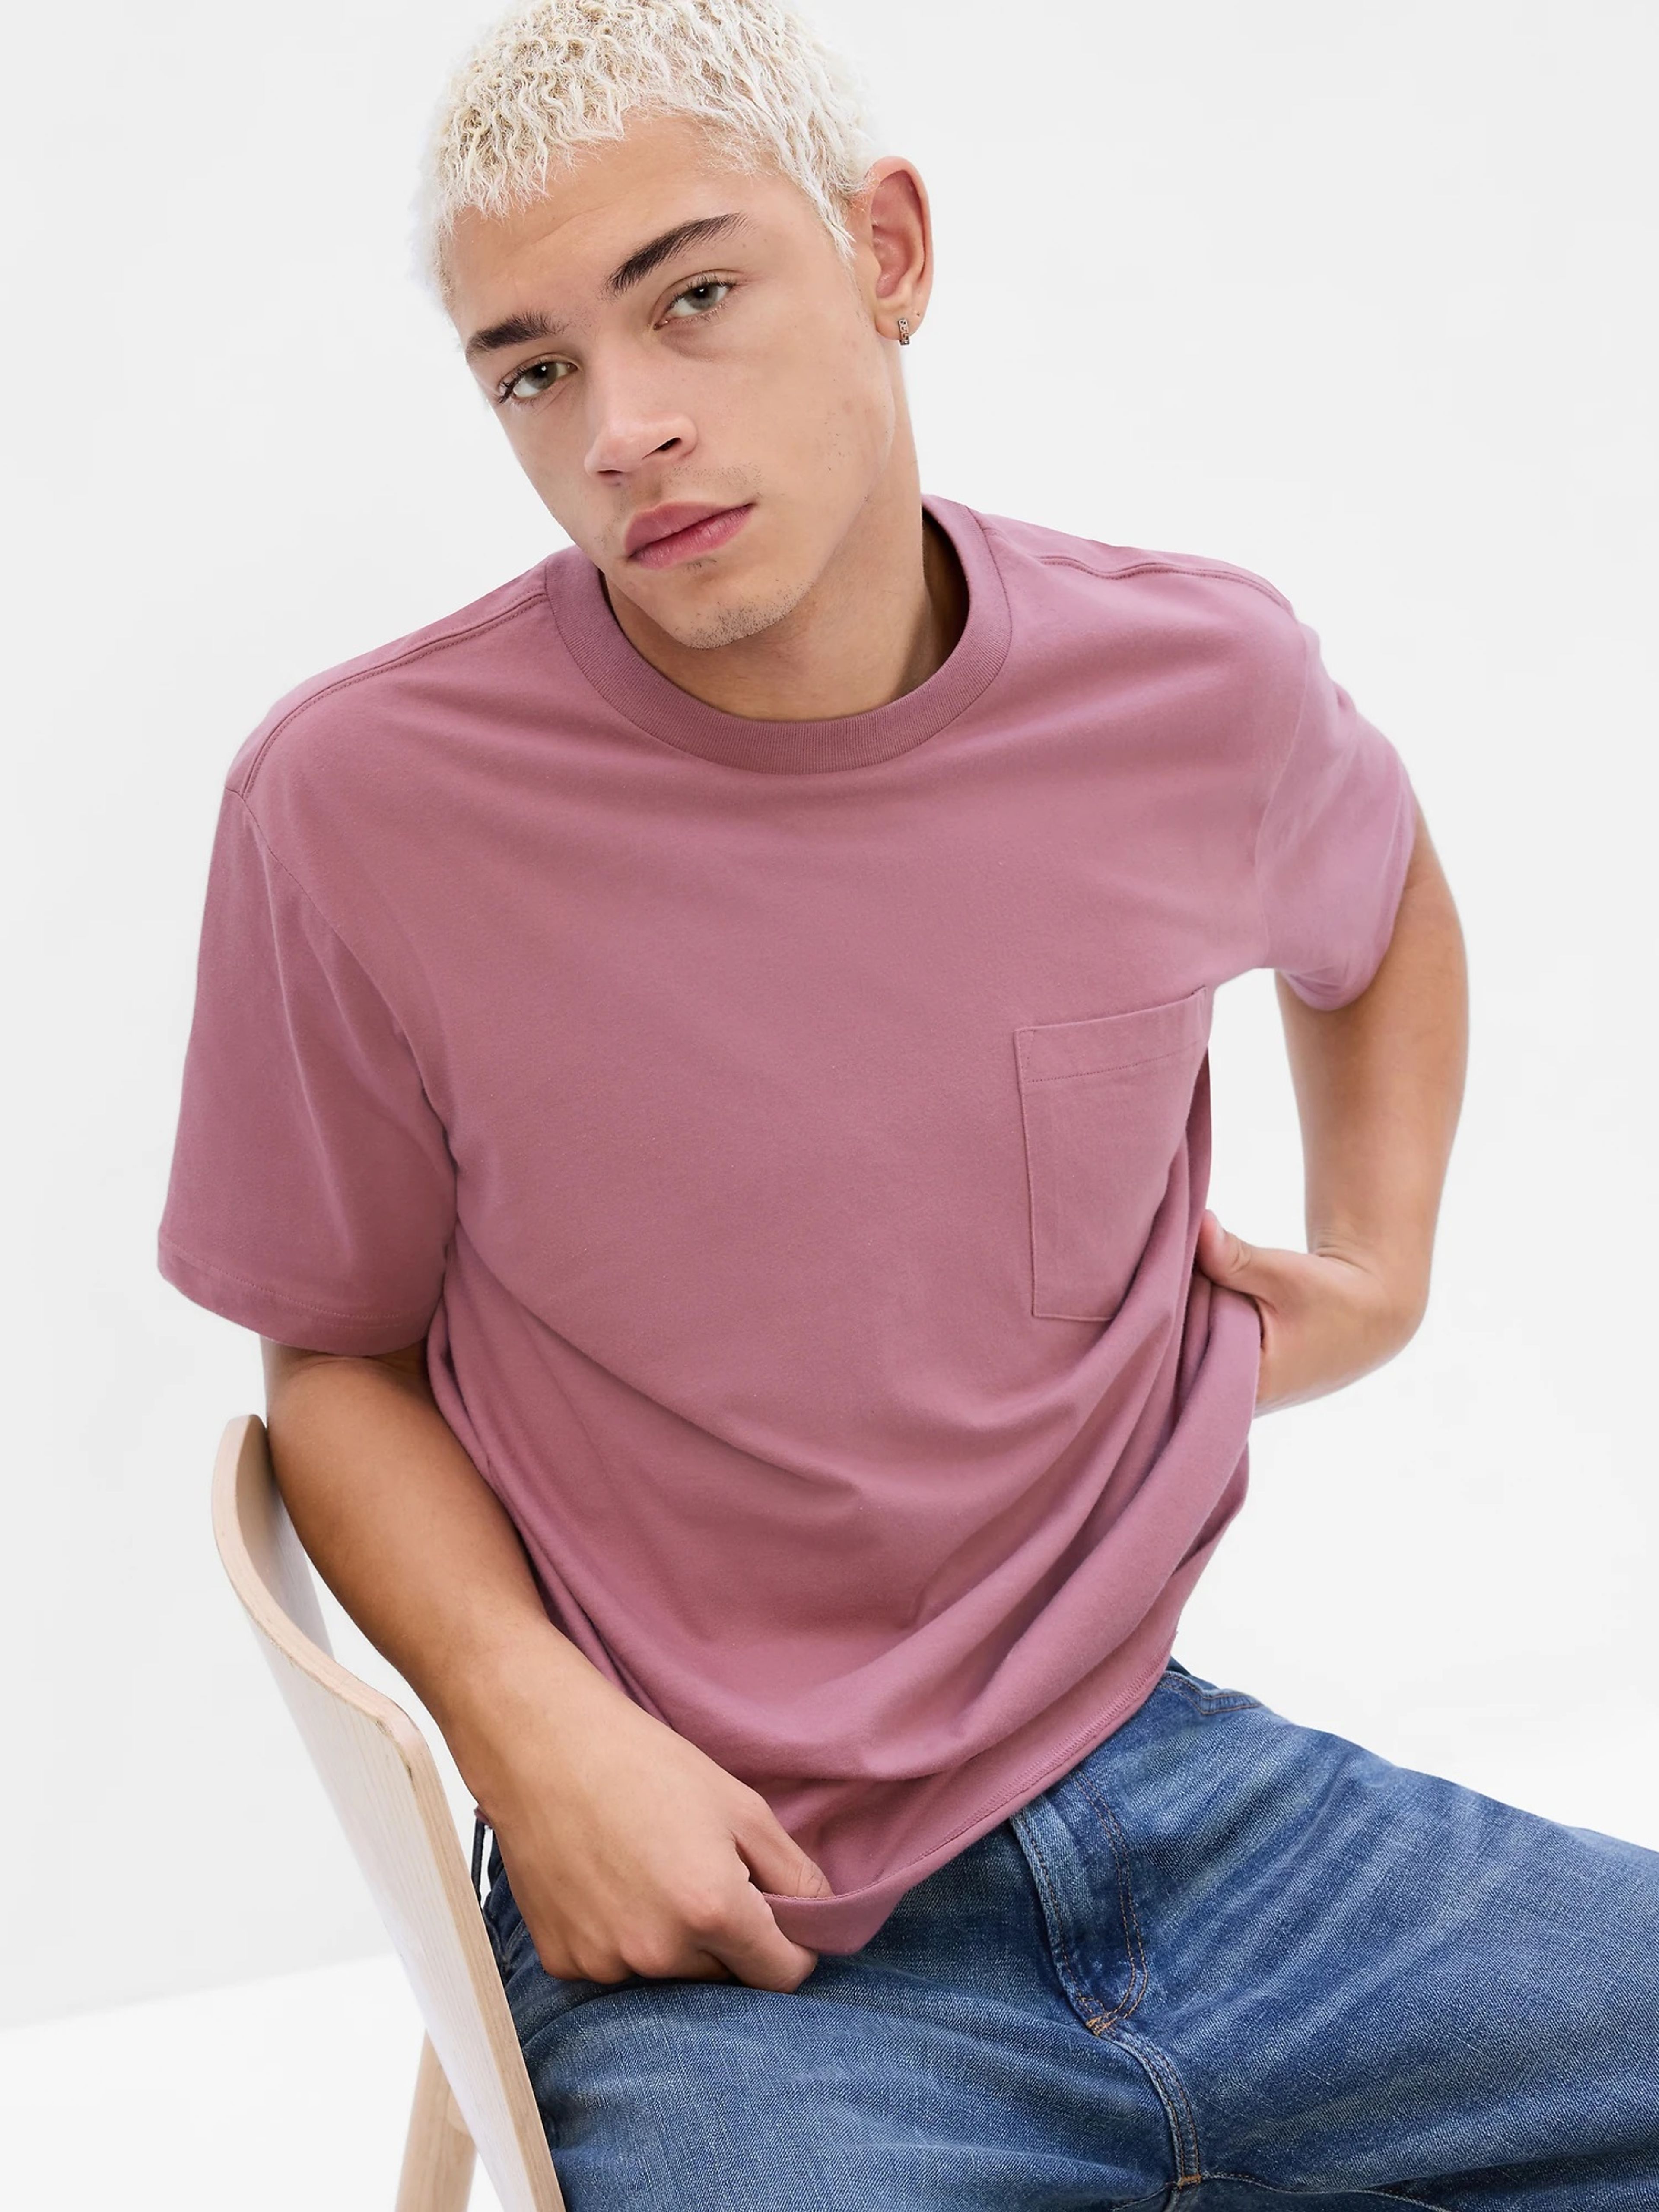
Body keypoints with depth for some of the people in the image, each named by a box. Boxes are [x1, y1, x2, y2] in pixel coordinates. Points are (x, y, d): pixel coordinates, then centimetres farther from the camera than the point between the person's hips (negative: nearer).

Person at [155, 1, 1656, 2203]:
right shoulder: (359, 804, -12)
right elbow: (340, 1359, 0)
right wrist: (531, 1721, -14)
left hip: (1166, 1786, 4)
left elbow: (1381, 906, 23)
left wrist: (1378, 1262, 12)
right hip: (713, 1920, -3)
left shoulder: (1199, 681, -2)